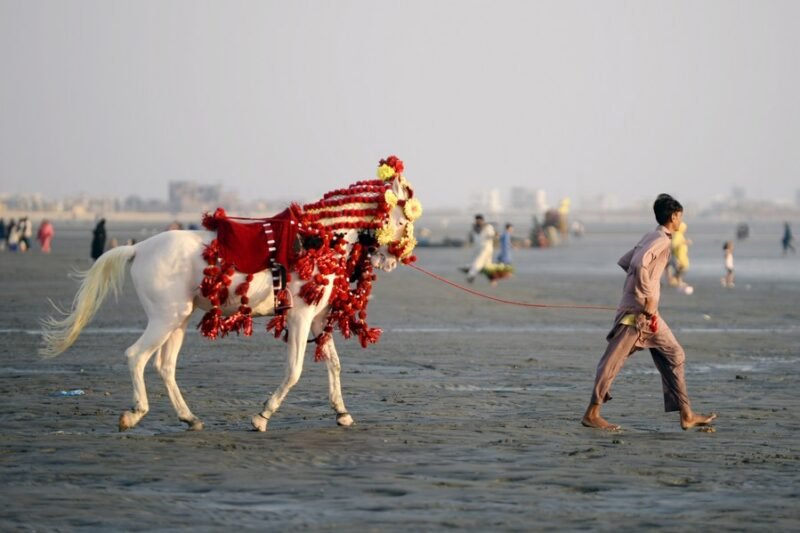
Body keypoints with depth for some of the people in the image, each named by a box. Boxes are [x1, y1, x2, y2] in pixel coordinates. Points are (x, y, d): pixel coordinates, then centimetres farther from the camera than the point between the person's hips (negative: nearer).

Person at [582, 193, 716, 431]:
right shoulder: (661, 239, -12)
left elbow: (624, 261, 22)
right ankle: (592, 414, 0)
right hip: (637, 311, -10)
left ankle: (686, 415, 9)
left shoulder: (652, 237, 16)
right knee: (614, 360, -4)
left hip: (648, 313, 10)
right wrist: (648, 298, -23)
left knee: (674, 356, 9)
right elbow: (639, 264, -28)